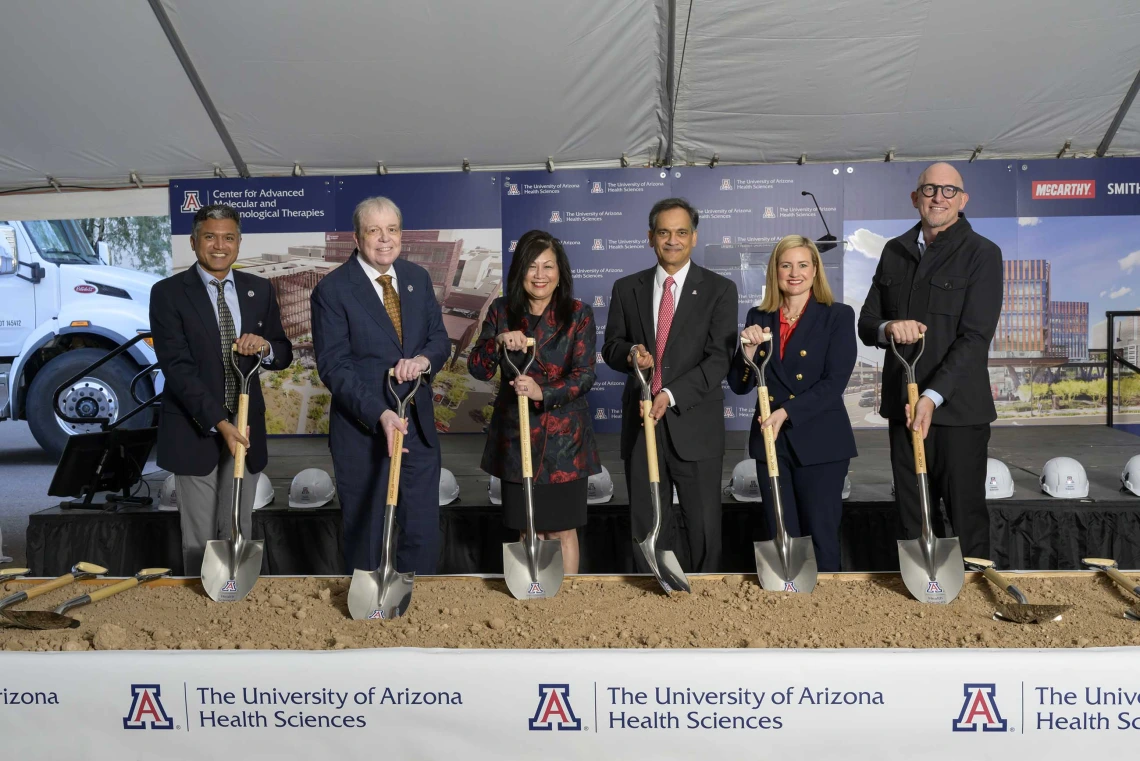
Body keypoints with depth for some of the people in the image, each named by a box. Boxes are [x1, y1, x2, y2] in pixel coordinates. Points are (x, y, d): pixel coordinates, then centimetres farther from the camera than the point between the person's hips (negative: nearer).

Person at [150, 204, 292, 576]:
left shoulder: (259, 290, 7)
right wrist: (219, 423, -23)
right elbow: (177, 366, -14)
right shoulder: (168, 293, -5)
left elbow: (284, 355, 10)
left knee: (239, 533, 11)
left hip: (245, 427, 3)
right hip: (195, 431, -3)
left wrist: (265, 346, -15)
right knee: (199, 539, 6)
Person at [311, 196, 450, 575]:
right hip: (363, 431, -4)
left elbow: (440, 339, 9)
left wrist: (424, 358, -15)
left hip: (418, 426, 4)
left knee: (424, 535, 10)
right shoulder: (332, 290, -10)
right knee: (365, 537, 12)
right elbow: (333, 365, -14)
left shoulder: (418, 278, 6)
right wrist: (380, 413, -25)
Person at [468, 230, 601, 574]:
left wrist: (543, 392, -27)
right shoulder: (501, 311, 2)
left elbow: (585, 375, -11)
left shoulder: (579, 314, -4)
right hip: (515, 435, 2)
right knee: (527, 529, 12)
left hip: (564, 438, -2)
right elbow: (477, 369, -1)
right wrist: (498, 342, -21)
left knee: (562, 530, 6)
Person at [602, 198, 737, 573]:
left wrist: (671, 395, -19)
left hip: (694, 424, -2)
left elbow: (719, 358, -8)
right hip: (641, 420, 3)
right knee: (646, 523, 10)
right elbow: (611, 346, 10)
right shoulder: (626, 288, 8)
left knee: (702, 523, 8)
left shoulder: (719, 289, -1)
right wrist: (630, 352, -14)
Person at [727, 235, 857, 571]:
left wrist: (786, 412, -18)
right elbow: (739, 385, 4)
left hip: (820, 442, -3)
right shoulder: (758, 317, 7)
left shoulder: (838, 316, -2)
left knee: (821, 537, 5)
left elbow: (834, 382, -11)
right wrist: (749, 347, -13)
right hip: (770, 440, 3)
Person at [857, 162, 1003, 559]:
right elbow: (866, 323, 12)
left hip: (957, 408, -4)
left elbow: (975, 338, -11)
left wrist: (932, 397, -20)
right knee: (913, 518, 11)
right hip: (903, 406, 4)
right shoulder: (895, 251, 12)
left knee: (966, 516, 4)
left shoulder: (982, 254, -3)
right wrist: (888, 328, -12)